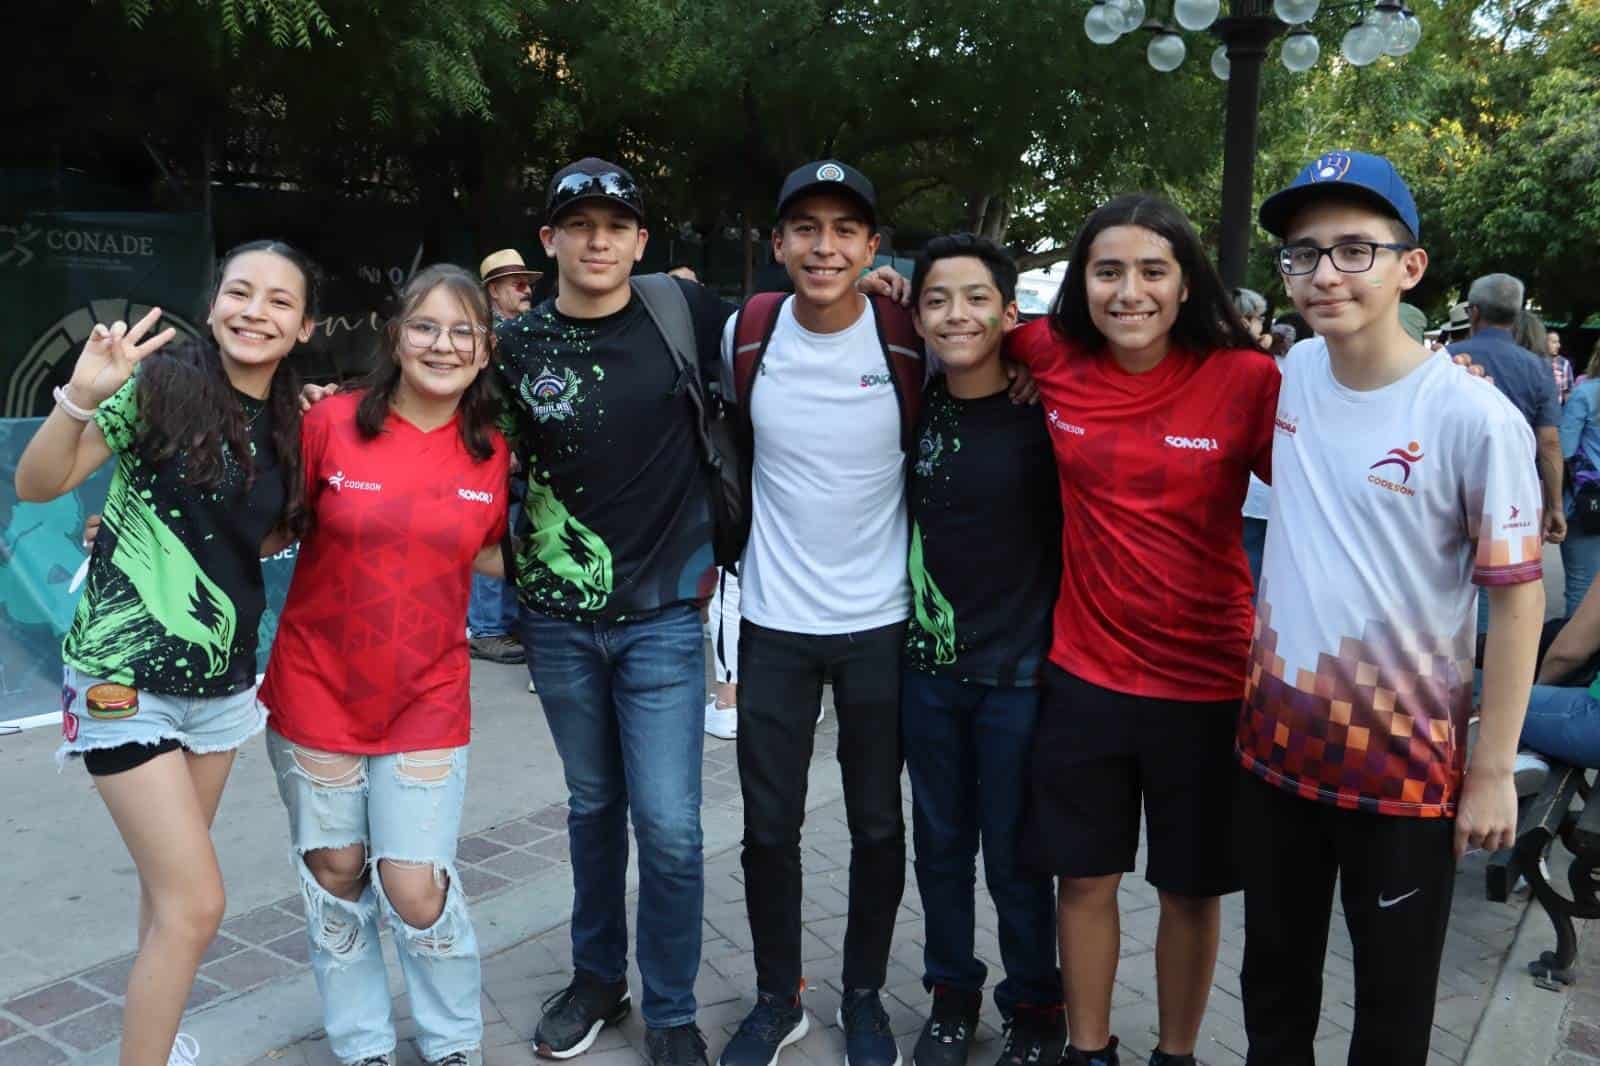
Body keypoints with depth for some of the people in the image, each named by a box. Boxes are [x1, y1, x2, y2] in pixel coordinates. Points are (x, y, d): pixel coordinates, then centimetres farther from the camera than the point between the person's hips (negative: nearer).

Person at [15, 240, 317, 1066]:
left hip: (221, 678, 6)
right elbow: (36, 485, -14)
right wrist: (82, 398, -31)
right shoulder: (160, 386, -11)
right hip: (125, 677, -6)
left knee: (169, 887, 19)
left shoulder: (290, 427, 5)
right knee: (195, 901, -7)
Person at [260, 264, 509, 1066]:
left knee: (417, 887, -2)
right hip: (318, 691, 0)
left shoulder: (492, 453, -2)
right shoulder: (331, 422, -9)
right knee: (335, 876, 12)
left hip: (427, 701, 0)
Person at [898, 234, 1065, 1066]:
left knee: (1015, 856, 8)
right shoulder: (914, 409, -1)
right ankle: (951, 993, 36)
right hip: (927, 663, 3)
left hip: (1019, 668, -3)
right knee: (940, 843, 16)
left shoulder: (1045, 410, -10)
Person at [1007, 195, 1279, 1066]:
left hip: (1205, 681, -2)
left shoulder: (1247, 380, -12)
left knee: (1191, 887, 15)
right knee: (1085, 876, 14)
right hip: (1084, 674, 2)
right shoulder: (1052, 361, -3)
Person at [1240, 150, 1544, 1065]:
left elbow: (1517, 596, -11)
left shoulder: (1475, 418, -16)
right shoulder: (1293, 374, 0)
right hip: (1277, 744, 5)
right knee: (1274, 982, 21)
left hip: (1407, 761, -4)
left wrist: (1493, 771, -10)